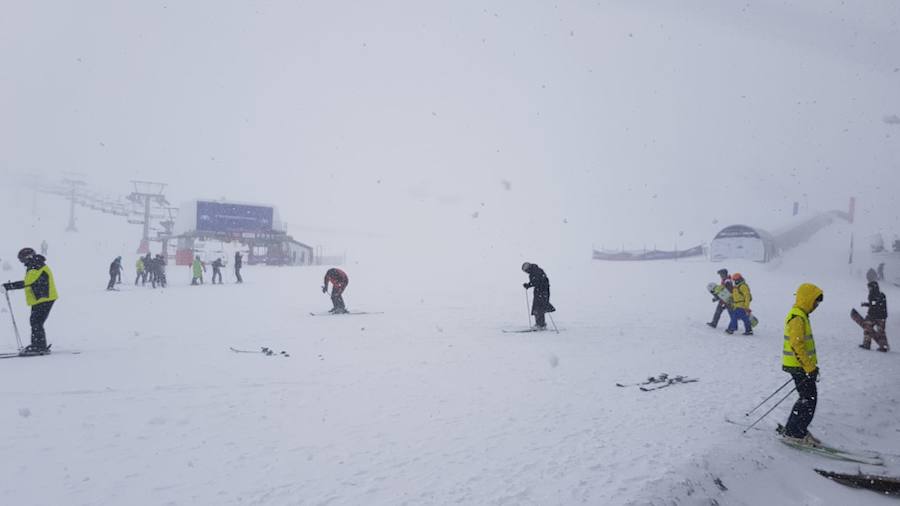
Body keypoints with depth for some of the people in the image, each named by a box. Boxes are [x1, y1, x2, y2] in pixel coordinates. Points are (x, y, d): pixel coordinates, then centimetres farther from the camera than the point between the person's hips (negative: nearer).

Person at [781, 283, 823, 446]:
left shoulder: (800, 315, 15)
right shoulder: (797, 318, -19)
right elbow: (796, 346, -25)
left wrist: (812, 364, 23)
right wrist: (810, 368, -23)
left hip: (802, 365, 10)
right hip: (799, 366, -10)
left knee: (808, 397, 14)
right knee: (809, 399, -5)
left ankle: (794, 430, 21)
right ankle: (794, 432, 2)